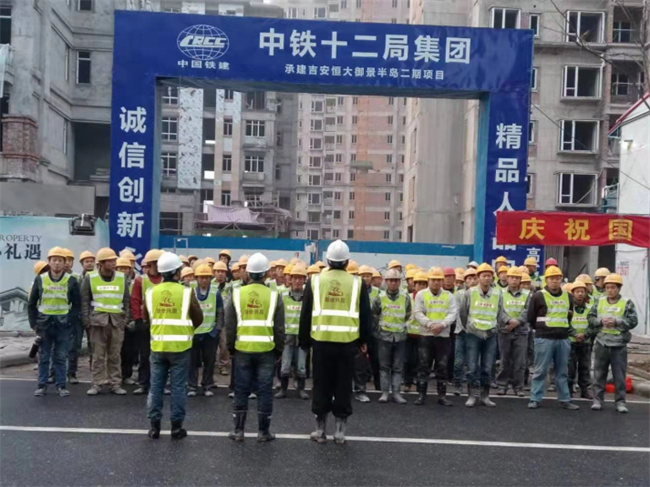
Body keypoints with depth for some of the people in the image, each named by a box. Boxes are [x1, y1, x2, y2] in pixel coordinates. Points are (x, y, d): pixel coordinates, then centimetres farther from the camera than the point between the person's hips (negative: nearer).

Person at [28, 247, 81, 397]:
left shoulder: (71, 281, 0)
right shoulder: (40, 279, 3)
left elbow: (76, 304, 3)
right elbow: (31, 304, 7)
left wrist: (71, 322, -7)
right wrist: (33, 323, 1)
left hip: (63, 323, -1)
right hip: (44, 322, 1)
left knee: (60, 357, 4)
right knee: (43, 357, 7)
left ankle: (61, 385, 12)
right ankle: (41, 385, 15)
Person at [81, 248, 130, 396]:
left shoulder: (122, 278, 8)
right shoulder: (90, 278, 3)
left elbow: (126, 300, 11)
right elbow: (84, 300, 4)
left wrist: (126, 318, 3)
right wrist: (86, 320, -4)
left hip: (117, 321, 2)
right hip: (98, 320, -1)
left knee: (115, 355, 5)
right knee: (98, 355, 1)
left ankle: (115, 384, 12)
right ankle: (97, 384, 9)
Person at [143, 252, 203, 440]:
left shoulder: (150, 292, 0)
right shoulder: (186, 292, -10)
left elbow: (146, 318, 9)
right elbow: (198, 319, -4)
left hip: (158, 346, 3)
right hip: (180, 346, -3)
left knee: (156, 386, 10)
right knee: (178, 387, 5)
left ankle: (154, 426, 14)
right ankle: (176, 426, 9)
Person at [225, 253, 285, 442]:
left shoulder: (237, 293, -2)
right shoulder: (274, 295, -5)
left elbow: (229, 324, 2)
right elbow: (279, 327, -1)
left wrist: (231, 347, 13)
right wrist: (279, 348, 10)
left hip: (242, 349, 1)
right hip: (266, 350, -1)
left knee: (241, 390, 10)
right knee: (265, 391, 6)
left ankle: (238, 430, 16)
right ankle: (263, 432, 13)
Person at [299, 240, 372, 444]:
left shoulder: (315, 281, 2)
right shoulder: (357, 283, 2)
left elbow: (305, 313, 5)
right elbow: (365, 315, 6)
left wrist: (304, 340, 13)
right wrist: (364, 339, 17)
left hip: (321, 341, 0)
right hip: (347, 342, 0)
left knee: (321, 386, 9)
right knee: (343, 386, 8)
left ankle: (320, 429, 15)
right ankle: (340, 430, 14)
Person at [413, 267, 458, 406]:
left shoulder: (449, 296, 7)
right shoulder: (421, 294, 3)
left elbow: (453, 313, -2)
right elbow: (418, 313, -6)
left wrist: (442, 324, -19)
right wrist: (430, 324, -20)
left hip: (443, 336, 1)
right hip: (425, 335, -1)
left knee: (442, 367, 6)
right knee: (423, 366, 1)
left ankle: (442, 395, 13)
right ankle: (421, 395, 6)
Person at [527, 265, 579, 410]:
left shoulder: (568, 297, 11)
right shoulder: (538, 296, -4)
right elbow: (531, 318, 1)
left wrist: (568, 331, 14)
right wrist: (542, 329, 7)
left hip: (563, 339, 4)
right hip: (544, 339, -4)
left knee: (562, 372, 11)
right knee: (540, 371, 0)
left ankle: (565, 400, 18)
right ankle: (535, 399, 7)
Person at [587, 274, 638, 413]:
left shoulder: (627, 303, -1)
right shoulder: (599, 301, 6)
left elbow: (633, 321, -7)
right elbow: (590, 317, 5)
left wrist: (617, 321, -17)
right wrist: (600, 321, -14)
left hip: (619, 345, -2)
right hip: (601, 344, 2)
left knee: (619, 375, 5)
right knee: (599, 374, 8)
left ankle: (620, 401, 15)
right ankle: (598, 400, 17)